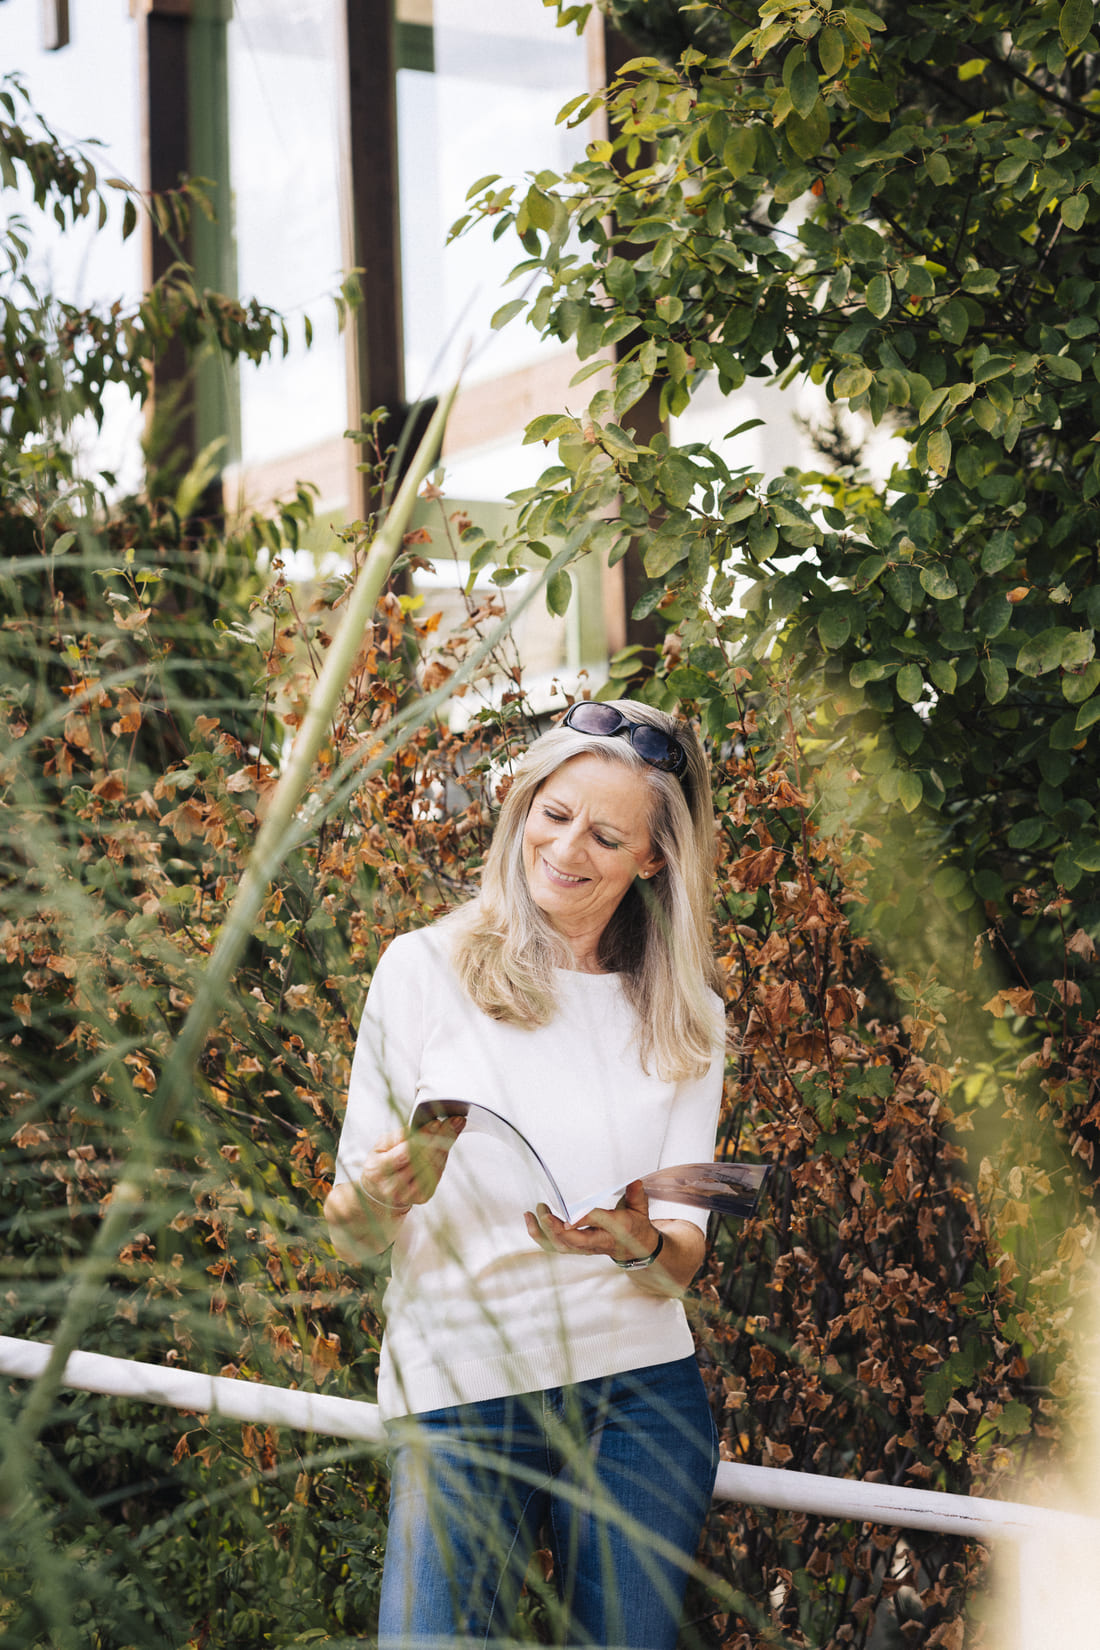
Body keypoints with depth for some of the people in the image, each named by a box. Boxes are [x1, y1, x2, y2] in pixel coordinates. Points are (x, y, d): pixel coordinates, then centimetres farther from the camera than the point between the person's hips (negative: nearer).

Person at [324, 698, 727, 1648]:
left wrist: (643, 1246, -17)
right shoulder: (425, 970, 2)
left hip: (639, 1391, 3)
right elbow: (350, 1236, 1)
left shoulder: (686, 1019, 12)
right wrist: (381, 1192, -22)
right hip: (458, 1393, -3)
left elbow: (684, 1256, 6)